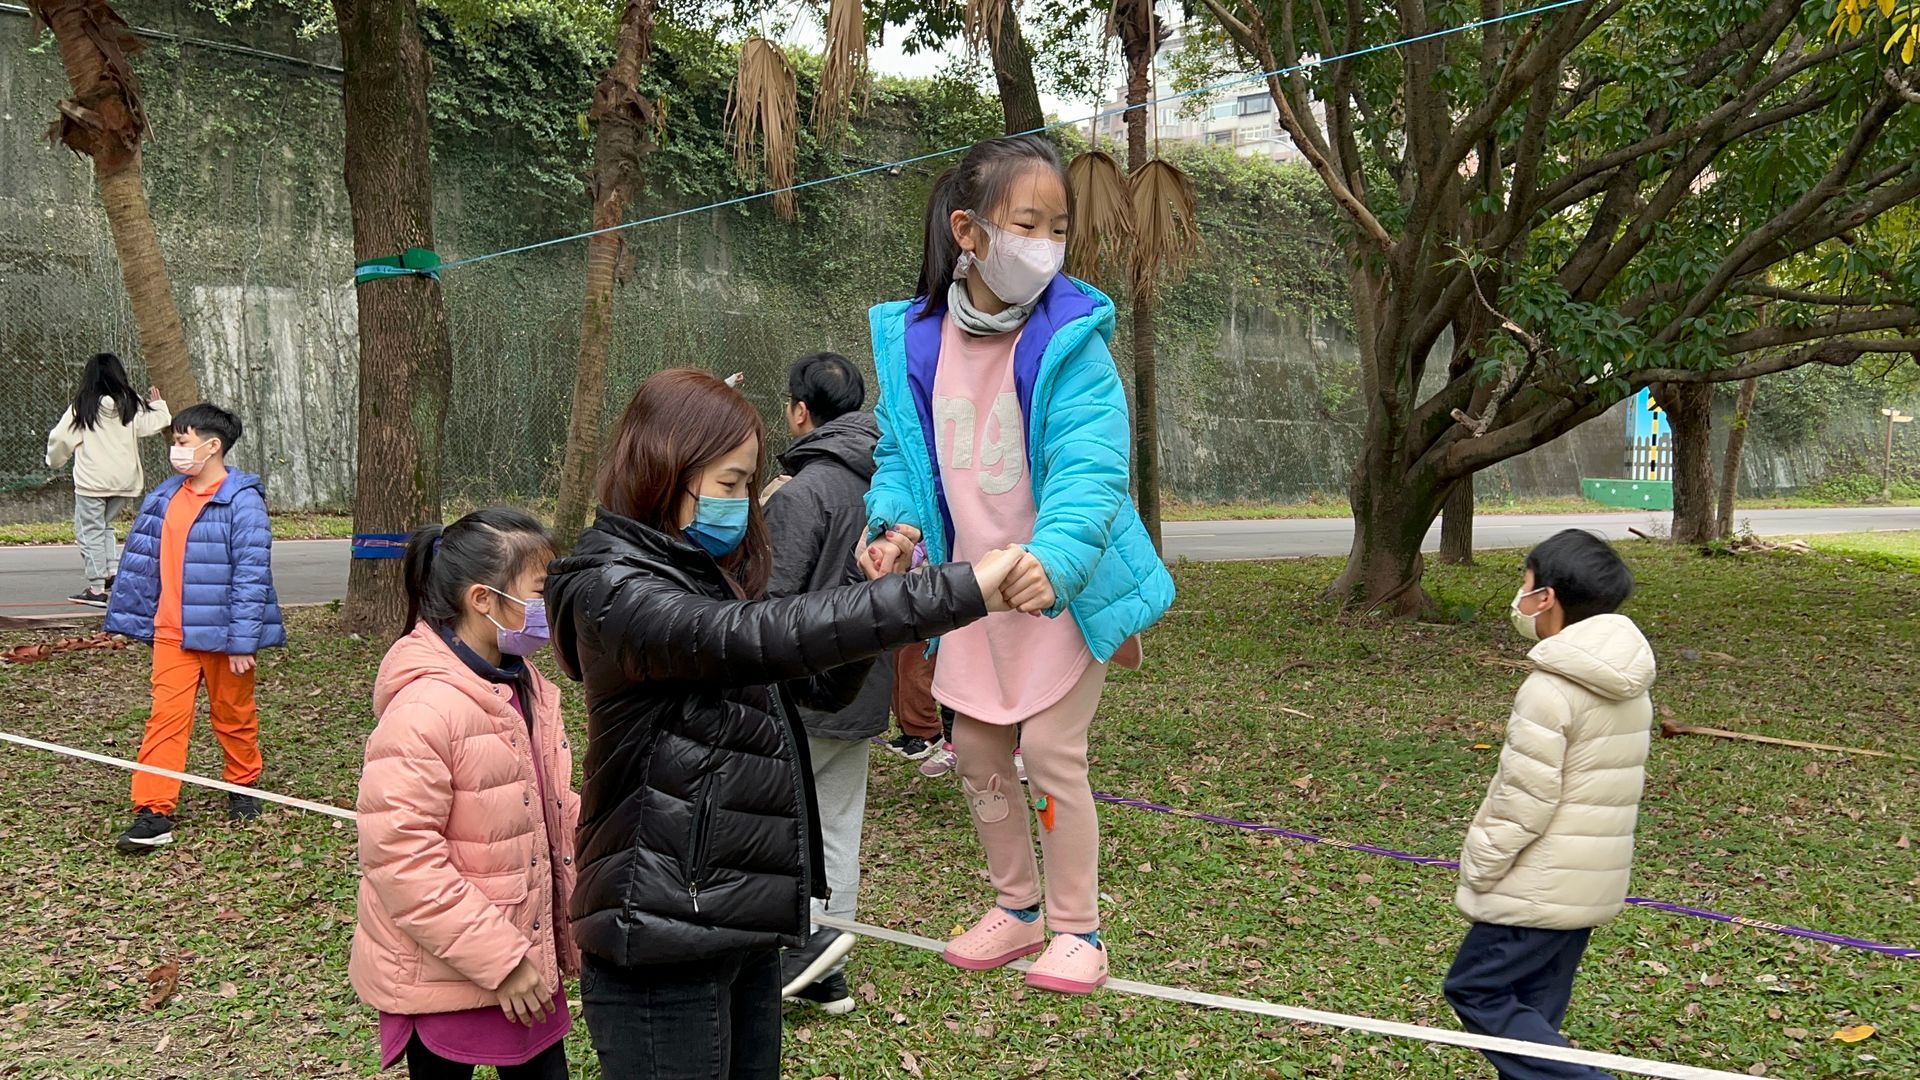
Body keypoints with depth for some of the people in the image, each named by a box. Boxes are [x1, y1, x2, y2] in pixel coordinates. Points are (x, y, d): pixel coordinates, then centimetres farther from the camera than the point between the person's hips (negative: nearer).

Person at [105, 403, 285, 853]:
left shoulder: (242, 502, -13)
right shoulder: (164, 498, 7)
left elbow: (252, 575, -16)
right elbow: (142, 563, 13)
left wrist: (242, 642, -17)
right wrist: (132, 620, 12)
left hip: (221, 634, -5)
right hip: (171, 633, 5)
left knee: (234, 715, 12)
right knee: (166, 718, -2)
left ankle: (243, 789, 33)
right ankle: (153, 813, -3)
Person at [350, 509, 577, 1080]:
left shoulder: (523, 687, 6)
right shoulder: (424, 706, -24)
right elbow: (399, 855, -26)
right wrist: (500, 960, -22)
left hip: (524, 956, 8)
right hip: (445, 974, -8)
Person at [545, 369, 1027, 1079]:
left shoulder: (708, 578, 12)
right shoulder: (614, 592, -17)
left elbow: (822, 683, 12)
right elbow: (769, 636, -32)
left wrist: (876, 587, -5)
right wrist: (959, 592, -33)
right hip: (663, 943, -8)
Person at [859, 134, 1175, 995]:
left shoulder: (1070, 337, -19)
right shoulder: (912, 340, -5)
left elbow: (1090, 467, -28)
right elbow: (900, 455, 2)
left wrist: (1053, 559, -46)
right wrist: (896, 522, -19)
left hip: (1061, 586, -5)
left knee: (1050, 749, -5)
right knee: (974, 746, 14)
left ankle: (1077, 930, 17)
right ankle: (1016, 907, 36)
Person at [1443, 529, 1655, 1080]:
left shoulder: (1550, 689, -21)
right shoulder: (1625, 684, 7)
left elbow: (1522, 805, -19)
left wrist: (1477, 871, -9)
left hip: (1541, 885, -9)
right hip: (1592, 882, 9)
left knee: (1477, 990, 2)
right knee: (1533, 1007, 15)